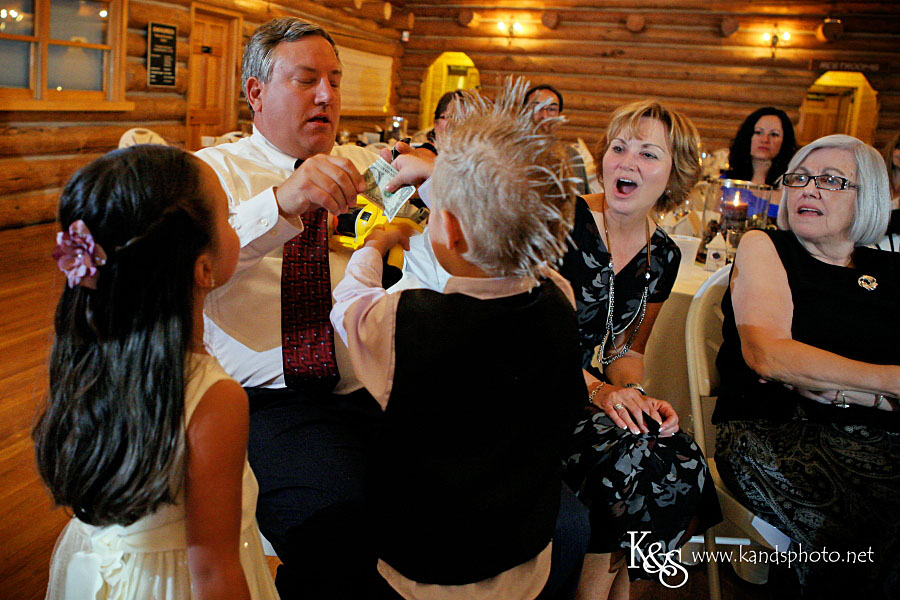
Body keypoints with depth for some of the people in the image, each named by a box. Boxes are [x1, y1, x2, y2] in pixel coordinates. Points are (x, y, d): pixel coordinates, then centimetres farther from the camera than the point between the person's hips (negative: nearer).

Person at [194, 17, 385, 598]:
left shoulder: (368, 168, 17)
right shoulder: (211, 172, 7)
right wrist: (280, 204, -29)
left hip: (374, 391, 4)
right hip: (266, 398, -3)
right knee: (338, 523, -30)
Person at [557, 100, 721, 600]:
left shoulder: (662, 257, 8)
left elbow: (627, 348, 14)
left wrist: (632, 393, -8)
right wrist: (596, 389, -24)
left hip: (597, 391, 6)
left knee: (680, 463, -19)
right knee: (632, 461, -27)